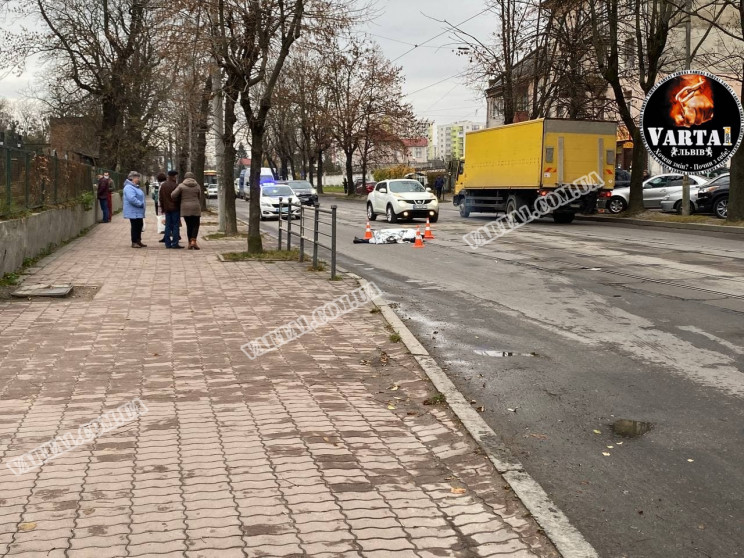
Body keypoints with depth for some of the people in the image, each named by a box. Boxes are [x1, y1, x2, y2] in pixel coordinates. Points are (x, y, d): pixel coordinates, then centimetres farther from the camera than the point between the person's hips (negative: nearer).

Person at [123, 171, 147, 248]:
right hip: (133, 212, -10)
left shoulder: (135, 187, 17)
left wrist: (141, 204, 11)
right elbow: (132, 198, -29)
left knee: (139, 226, 13)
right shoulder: (129, 187, -17)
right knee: (135, 226, -5)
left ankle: (138, 241, 21)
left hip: (138, 212, 10)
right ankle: (134, 242, 1)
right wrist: (140, 204, -21)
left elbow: (140, 197, 26)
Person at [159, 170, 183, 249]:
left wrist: (162, 208, 20)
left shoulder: (163, 186, 9)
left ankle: (168, 243, 9)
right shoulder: (175, 185, -13)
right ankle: (175, 243, -5)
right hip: (175, 208, -6)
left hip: (167, 208, 6)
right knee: (176, 225, -3)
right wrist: (180, 208, -3)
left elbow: (161, 198, 14)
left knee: (168, 226, 9)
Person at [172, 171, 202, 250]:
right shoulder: (197, 186, 4)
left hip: (185, 208, 0)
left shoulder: (181, 186, -1)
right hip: (195, 208, 0)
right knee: (196, 225, 6)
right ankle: (193, 241, -13)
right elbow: (199, 199, 7)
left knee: (189, 226, 9)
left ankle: (190, 243, 7)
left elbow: (173, 195, -6)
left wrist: (178, 202, 13)